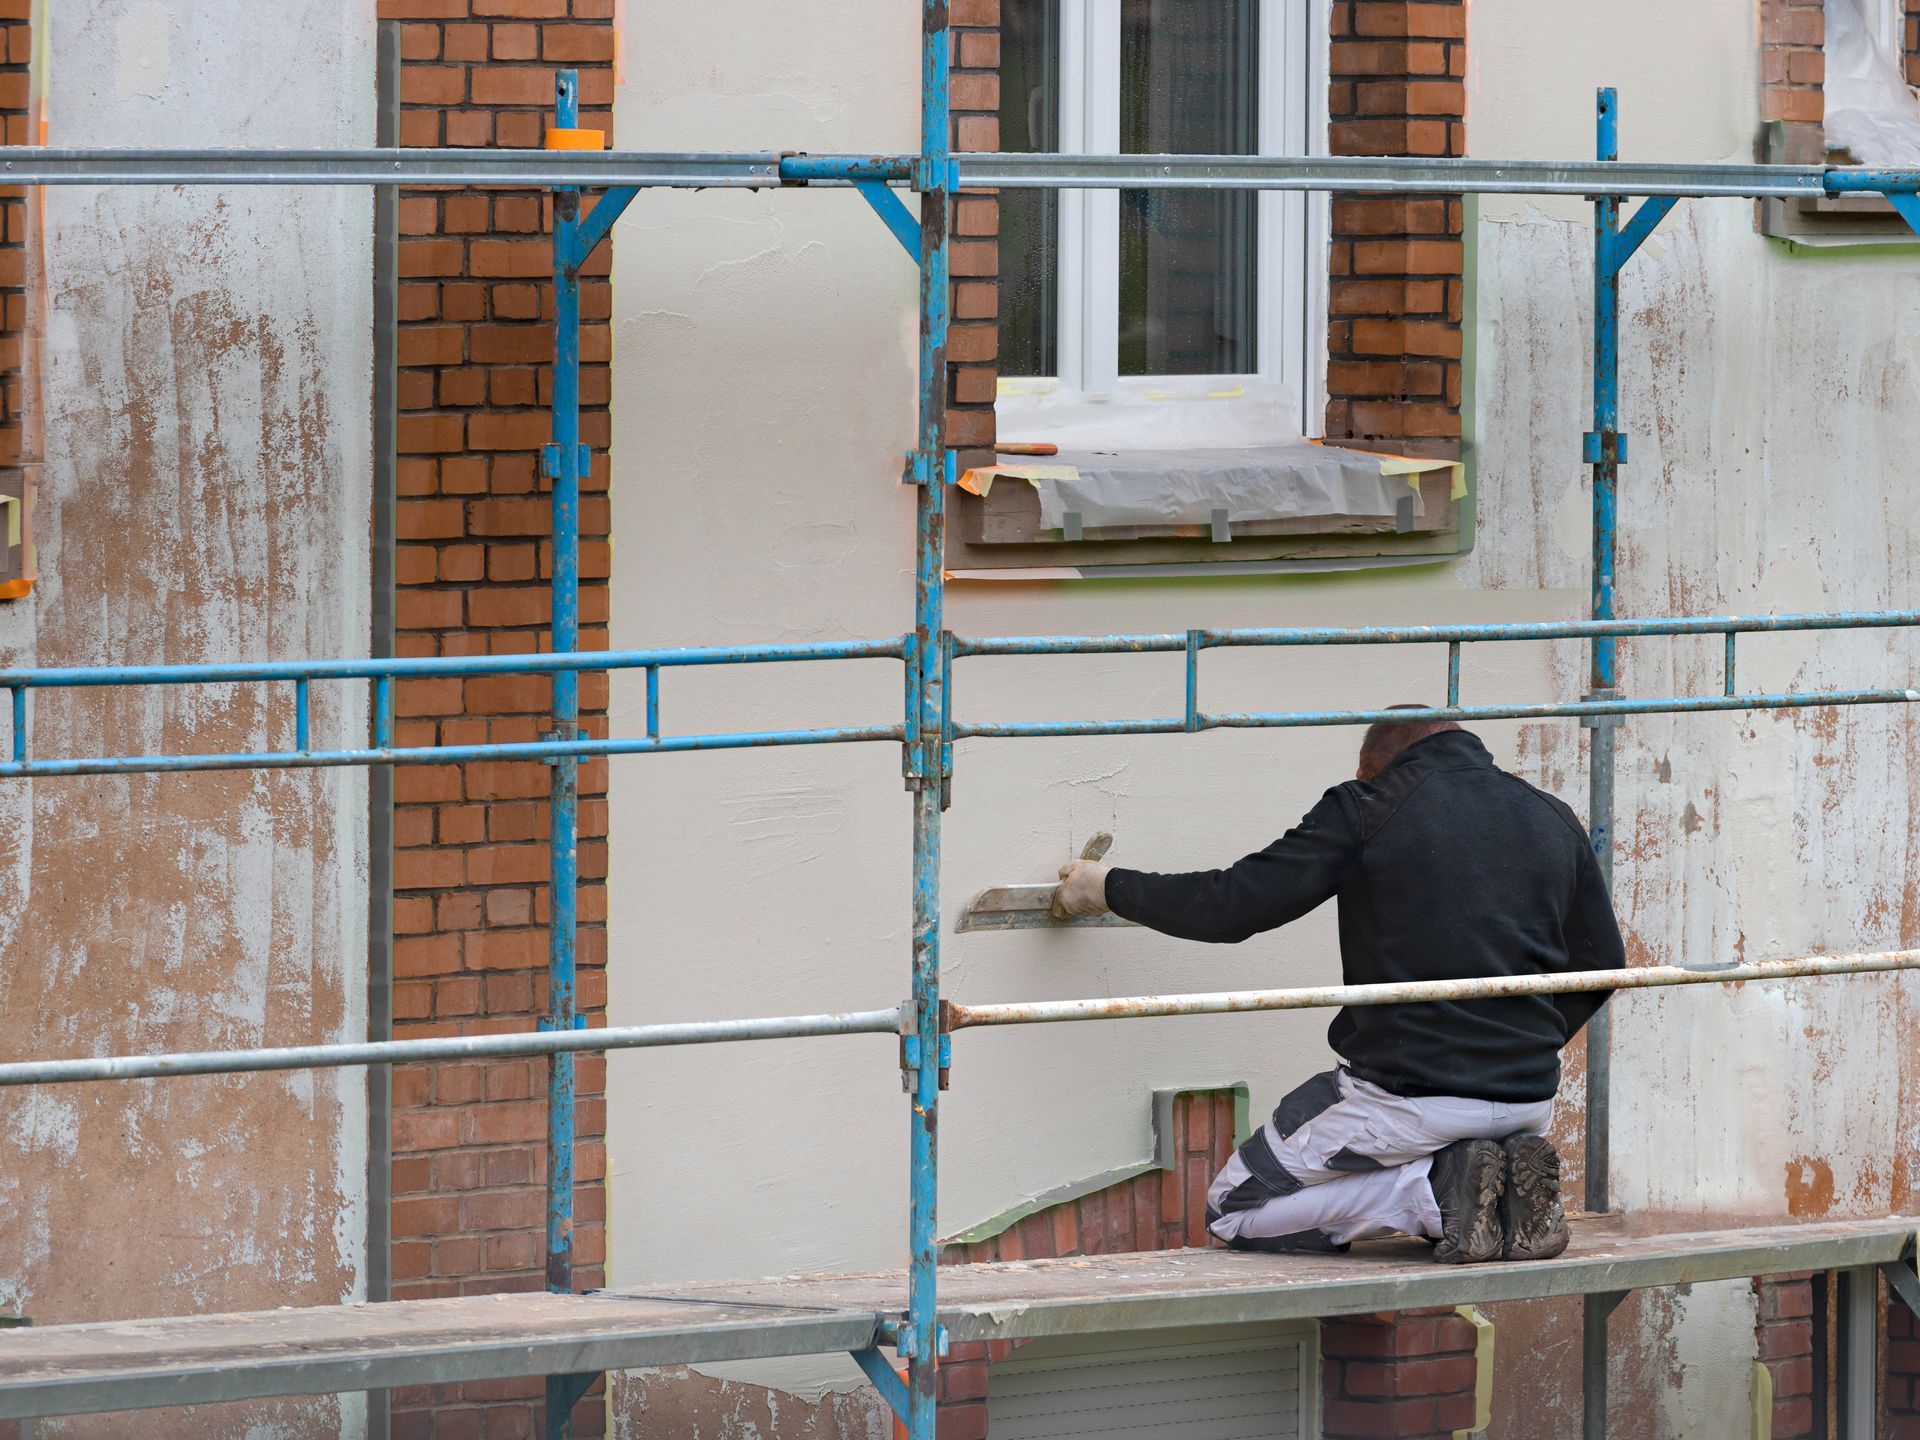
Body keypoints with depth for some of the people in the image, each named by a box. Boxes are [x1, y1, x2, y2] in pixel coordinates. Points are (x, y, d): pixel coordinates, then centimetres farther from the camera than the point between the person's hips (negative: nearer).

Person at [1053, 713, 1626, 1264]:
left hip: (1405, 1095, -6)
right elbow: (1602, 961, 14)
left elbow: (1231, 905, -3)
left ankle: (1439, 1191, -7)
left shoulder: (1367, 810, -5)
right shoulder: (1554, 821, 9)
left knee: (1233, 1212, 10)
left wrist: (1110, 887, 12)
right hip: (1528, 1101, 6)